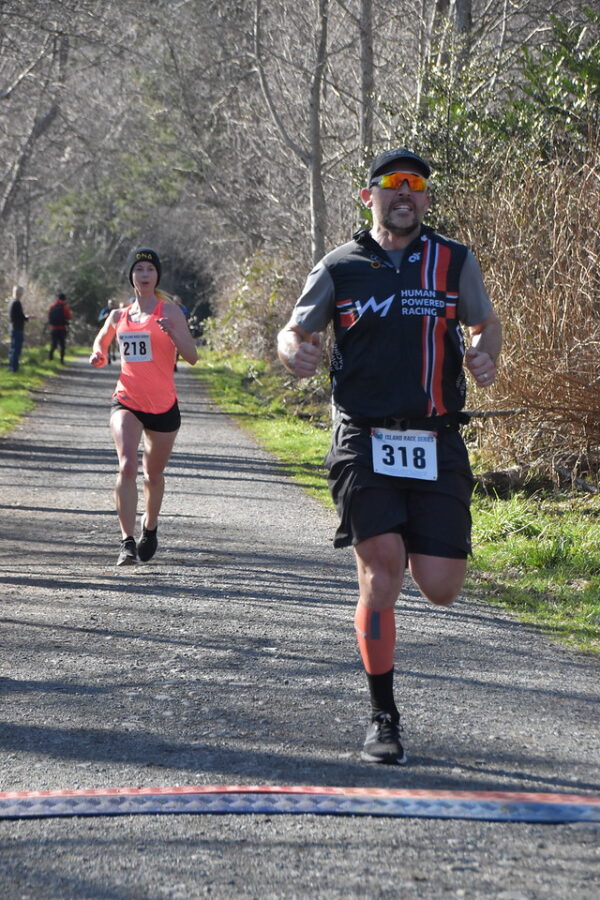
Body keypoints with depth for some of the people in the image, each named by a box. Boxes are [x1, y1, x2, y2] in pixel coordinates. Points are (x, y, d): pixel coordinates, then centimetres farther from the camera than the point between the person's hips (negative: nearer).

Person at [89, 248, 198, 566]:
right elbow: (101, 341, 30)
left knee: (154, 473, 13)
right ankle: (127, 541, -24)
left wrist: (173, 333, -26)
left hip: (163, 406, -1)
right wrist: (98, 356, 7)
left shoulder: (169, 311, -1)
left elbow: (192, 357, -8)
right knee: (127, 465, -21)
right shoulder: (118, 316, 9)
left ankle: (149, 529, 40)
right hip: (127, 403, 1)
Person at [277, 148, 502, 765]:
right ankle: (382, 720, 1)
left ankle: (417, 542, 37)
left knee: (440, 588, -3)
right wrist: (294, 351, -13)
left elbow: (486, 325, 19)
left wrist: (484, 355, -5)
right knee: (382, 573, -14)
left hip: (436, 445, 1)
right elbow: (294, 332, 12)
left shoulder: (454, 262, 8)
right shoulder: (340, 268, 6)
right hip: (363, 442, -1)